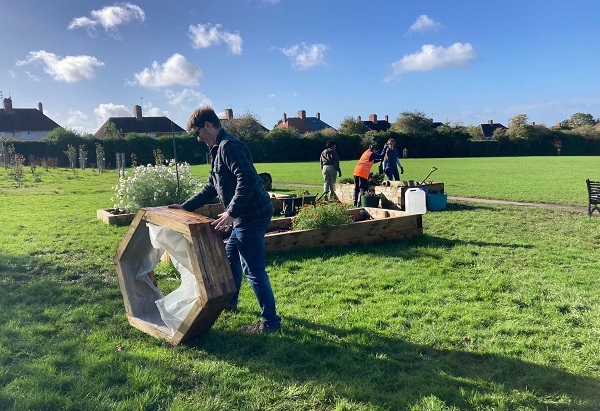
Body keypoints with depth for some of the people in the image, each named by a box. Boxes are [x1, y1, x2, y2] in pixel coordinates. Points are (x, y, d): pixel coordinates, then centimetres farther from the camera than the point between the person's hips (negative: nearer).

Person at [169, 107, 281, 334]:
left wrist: (231, 213, -30)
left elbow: (247, 179, -28)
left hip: (252, 215, -11)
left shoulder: (229, 146, -15)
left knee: (253, 270, -5)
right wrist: (185, 207, 24)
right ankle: (229, 302, 44)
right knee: (230, 257, 25)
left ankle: (270, 322, 4)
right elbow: (211, 187, 26)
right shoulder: (219, 150, 19)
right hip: (244, 216, 11)